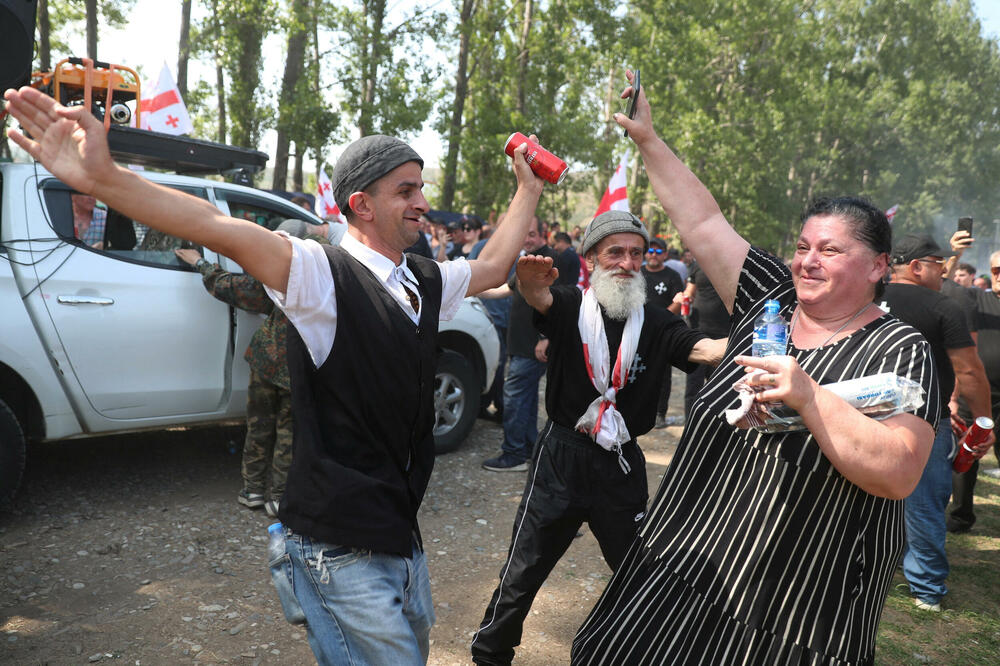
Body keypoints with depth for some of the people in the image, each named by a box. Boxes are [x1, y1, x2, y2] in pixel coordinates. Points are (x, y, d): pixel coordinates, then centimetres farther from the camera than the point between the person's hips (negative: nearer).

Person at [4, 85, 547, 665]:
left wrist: (528, 191, 31)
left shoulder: (427, 282, 6)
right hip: (342, 551, -8)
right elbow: (225, 231, -31)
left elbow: (492, 267, 23)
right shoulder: (325, 273, -15)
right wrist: (103, 180, -44)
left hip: (402, 536, 8)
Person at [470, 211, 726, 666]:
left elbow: (703, 349, -13)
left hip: (623, 465, 3)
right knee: (522, 574, 6)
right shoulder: (570, 305, -4)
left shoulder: (655, 322, 1)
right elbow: (540, 299, -26)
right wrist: (531, 283, -50)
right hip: (561, 457, -2)